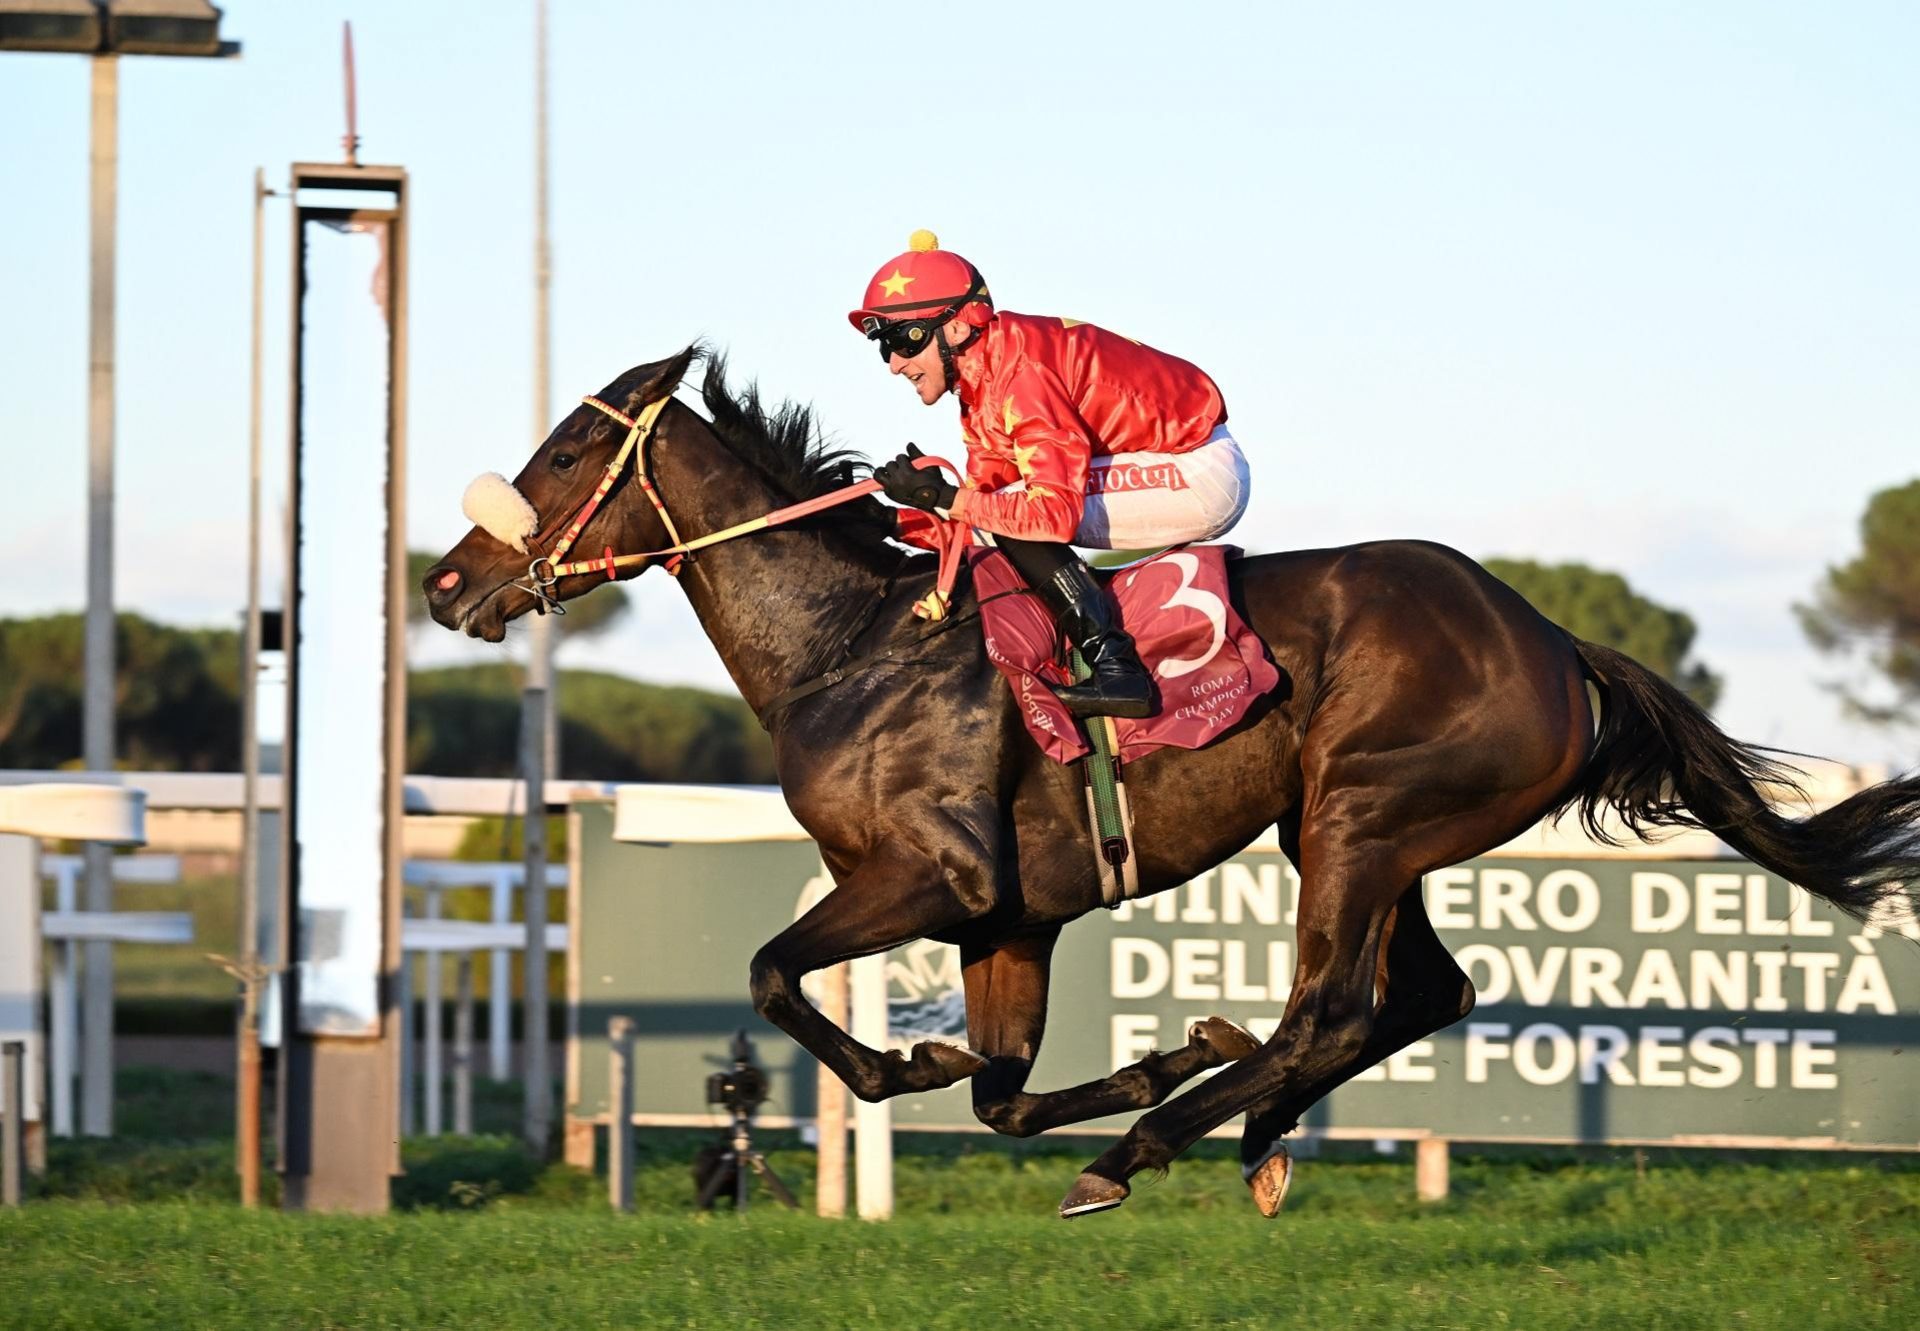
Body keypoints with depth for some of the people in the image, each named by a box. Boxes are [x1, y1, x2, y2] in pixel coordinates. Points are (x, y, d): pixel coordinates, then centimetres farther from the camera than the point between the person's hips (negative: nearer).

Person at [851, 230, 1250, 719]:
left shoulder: (1021, 371, -22)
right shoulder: (981, 381, 9)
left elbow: (1055, 512, -29)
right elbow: (984, 495, 9)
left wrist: (941, 498, -27)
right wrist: (892, 523, -3)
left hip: (1201, 474, -10)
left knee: (1023, 518, -20)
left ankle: (1115, 664, -22)